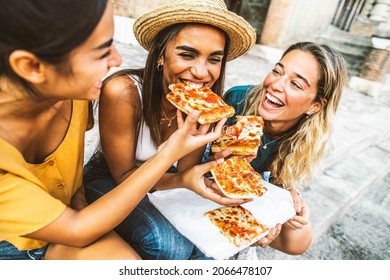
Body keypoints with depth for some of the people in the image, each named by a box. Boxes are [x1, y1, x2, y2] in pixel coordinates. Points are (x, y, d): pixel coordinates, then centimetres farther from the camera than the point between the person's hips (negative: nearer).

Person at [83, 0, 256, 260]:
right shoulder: (123, 92, -29)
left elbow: (184, 172, -13)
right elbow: (124, 175, -19)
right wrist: (182, 180, -37)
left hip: (164, 181, 3)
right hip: (108, 181, -2)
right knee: (168, 244, -27)